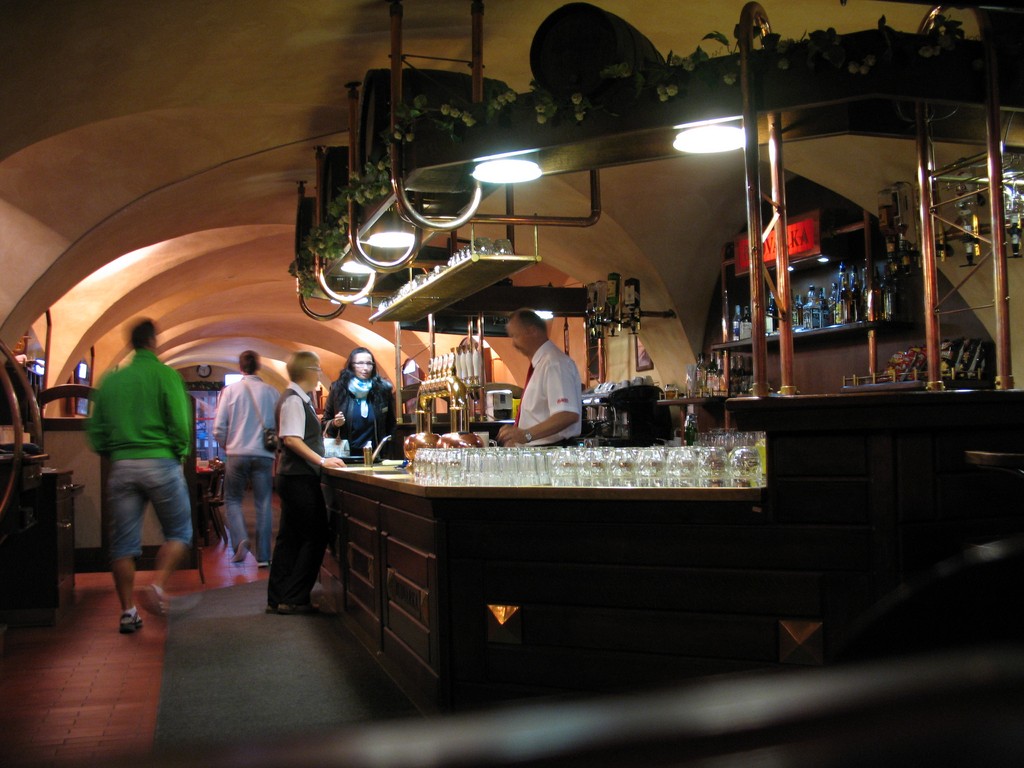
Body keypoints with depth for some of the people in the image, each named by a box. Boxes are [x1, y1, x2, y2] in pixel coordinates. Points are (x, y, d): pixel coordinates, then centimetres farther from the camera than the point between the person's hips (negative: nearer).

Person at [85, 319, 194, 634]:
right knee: (178, 532, 9)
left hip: (121, 466, 4)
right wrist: (180, 453, 6)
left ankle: (128, 611, 10)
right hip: (160, 463, -4)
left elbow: (95, 430, 10)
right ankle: (157, 586, -11)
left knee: (123, 542, 8)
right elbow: (180, 423, -10)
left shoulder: (110, 380, 9)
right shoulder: (165, 374, -4)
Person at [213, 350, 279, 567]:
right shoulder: (271, 392, 1)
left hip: (237, 454, 0)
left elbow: (219, 428, -2)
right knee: (263, 504, 5)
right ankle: (263, 556, 5)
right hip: (264, 455, 1)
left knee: (232, 500, 14)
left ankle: (241, 539, -9)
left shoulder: (230, 390, -1)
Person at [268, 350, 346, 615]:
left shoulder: (298, 399, 16)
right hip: (300, 478, -10)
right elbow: (291, 439, -23)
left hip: (294, 477, 10)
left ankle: (278, 600, 16)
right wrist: (321, 460, -23)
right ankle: (294, 599, -1)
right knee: (314, 537, -5)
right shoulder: (294, 400, -14)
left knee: (290, 538, 12)